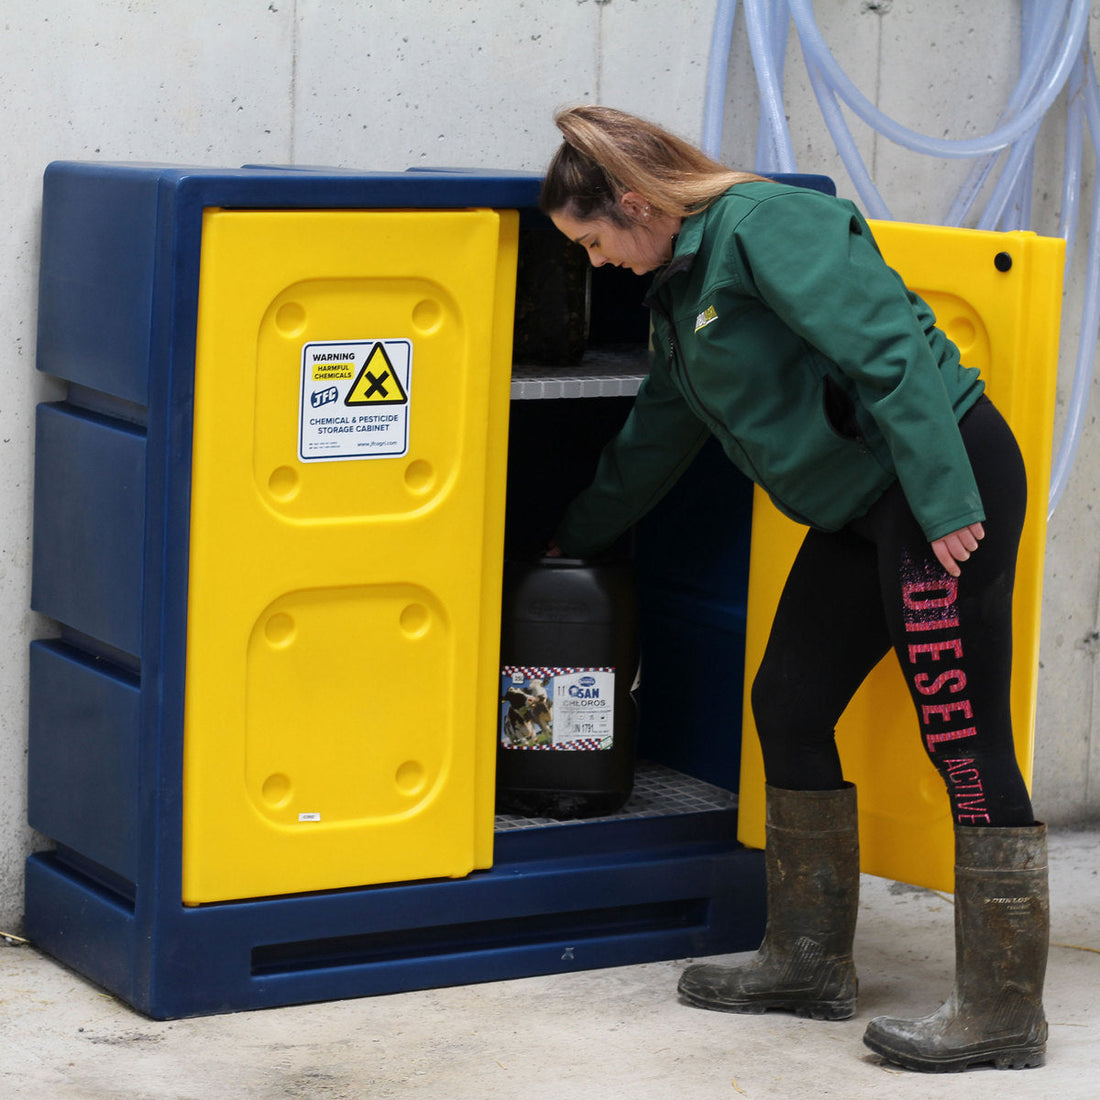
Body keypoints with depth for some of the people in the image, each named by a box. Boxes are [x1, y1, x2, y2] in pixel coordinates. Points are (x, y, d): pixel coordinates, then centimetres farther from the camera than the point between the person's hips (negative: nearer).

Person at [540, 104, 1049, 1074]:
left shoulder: (766, 224, -14)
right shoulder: (681, 290, 18)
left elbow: (889, 348, -22)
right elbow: (653, 440, 31)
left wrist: (944, 502, -25)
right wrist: (574, 538, 42)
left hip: (946, 479, -10)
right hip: (861, 508, 10)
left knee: (964, 737, -8)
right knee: (788, 706, 12)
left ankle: (1005, 1012, -3)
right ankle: (810, 963, 24)